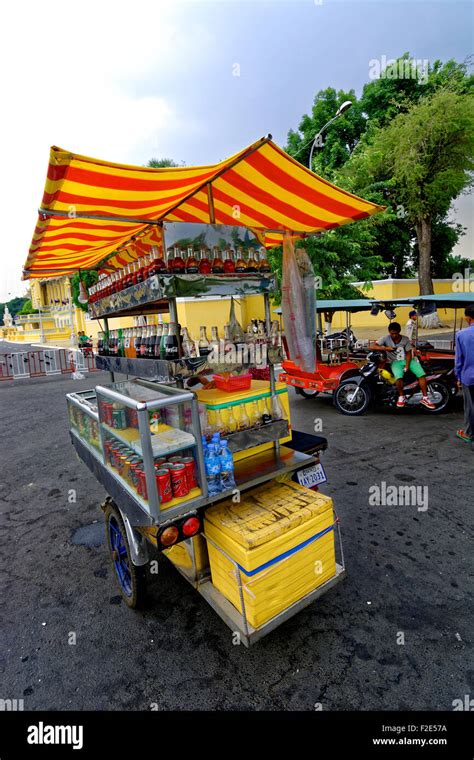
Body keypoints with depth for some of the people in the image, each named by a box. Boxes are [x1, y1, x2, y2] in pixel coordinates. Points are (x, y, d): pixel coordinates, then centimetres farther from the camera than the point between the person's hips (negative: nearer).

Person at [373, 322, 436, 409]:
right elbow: (374, 347, -11)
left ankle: (425, 398, -5)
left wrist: (407, 365, -14)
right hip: (395, 362, -3)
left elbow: (409, 353, 0)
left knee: (421, 374, -16)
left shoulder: (405, 339, 0)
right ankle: (401, 397, -9)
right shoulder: (386, 338, -5)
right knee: (399, 377, -33)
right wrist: (386, 348, -25)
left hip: (407, 360, 3)